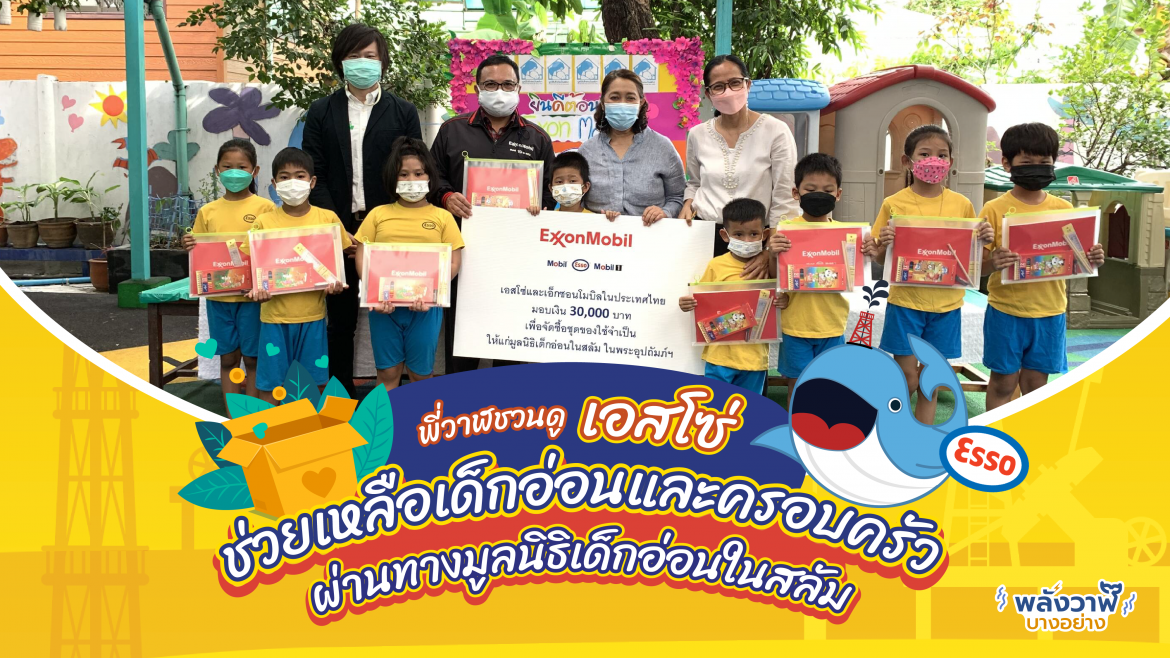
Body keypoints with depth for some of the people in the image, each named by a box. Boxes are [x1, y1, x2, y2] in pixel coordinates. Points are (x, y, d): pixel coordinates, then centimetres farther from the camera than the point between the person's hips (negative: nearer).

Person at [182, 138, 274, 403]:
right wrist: (189, 247, -9)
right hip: (218, 296, 3)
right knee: (228, 359, 10)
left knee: (252, 359, 5)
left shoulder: (265, 208, -3)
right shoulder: (208, 212, 7)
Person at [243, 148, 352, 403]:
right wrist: (256, 289, -16)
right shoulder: (264, 223, -1)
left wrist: (336, 282, -12)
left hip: (312, 314, 1)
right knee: (269, 383, 4)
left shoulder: (328, 219, 0)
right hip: (274, 315, 0)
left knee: (312, 382, 9)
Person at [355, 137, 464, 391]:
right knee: (387, 373, 8)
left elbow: (453, 263, 0)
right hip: (384, 305, 1)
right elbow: (362, 258, 4)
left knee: (421, 374, 8)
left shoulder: (442, 217, 4)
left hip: (426, 307, -1)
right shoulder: (378, 214, 6)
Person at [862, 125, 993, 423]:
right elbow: (882, 259, 2)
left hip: (946, 304, 2)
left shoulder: (962, 205, 2)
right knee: (907, 380, 0)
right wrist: (878, 250, -19)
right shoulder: (894, 204, -3)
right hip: (905, 301, -2)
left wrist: (985, 240, -11)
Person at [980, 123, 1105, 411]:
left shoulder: (1064, 209, 3)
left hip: (1049, 311, 3)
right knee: (1003, 383, 5)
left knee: (1035, 384, 11)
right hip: (1006, 311, -3)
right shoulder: (995, 209, -6)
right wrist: (991, 263, -28)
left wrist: (1091, 259, -13)